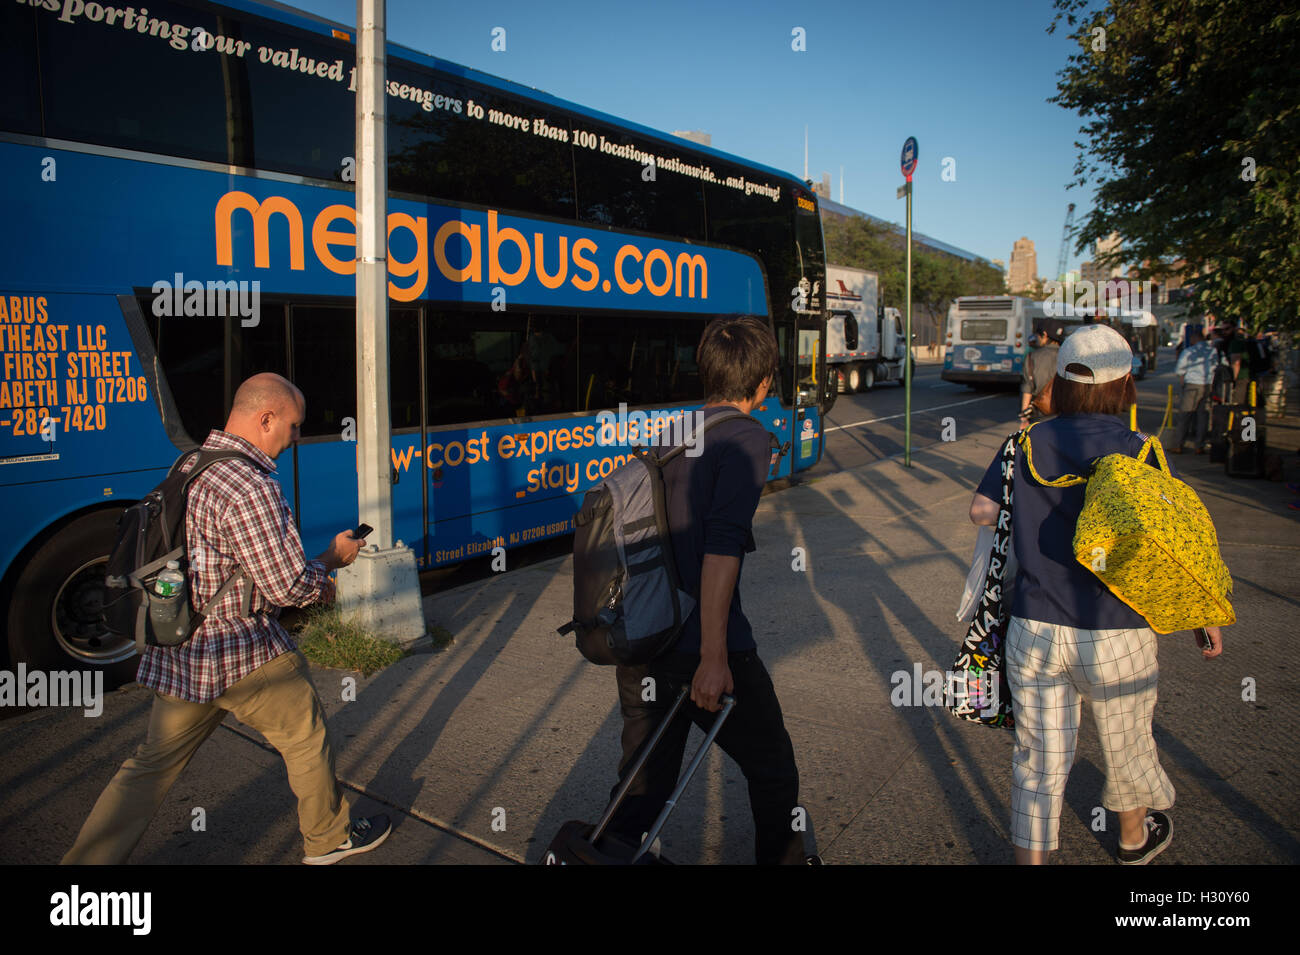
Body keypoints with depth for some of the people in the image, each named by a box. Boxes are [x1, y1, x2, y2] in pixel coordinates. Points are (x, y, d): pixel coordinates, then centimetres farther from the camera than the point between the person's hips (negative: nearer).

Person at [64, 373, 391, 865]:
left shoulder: (188, 466, 7)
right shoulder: (251, 488, -24)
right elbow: (288, 587, -21)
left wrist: (309, 583, 15)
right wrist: (333, 558, -1)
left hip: (178, 654, 8)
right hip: (244, 658, -8)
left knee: (153, 764, 18)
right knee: (306, 736, 13)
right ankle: (329, 837, 32)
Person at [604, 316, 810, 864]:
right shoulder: (746, 440, -10)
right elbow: (722, 547, -22)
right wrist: (714, 657, -22)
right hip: (699, 649, -7)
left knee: (642, 782, 18)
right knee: (772, 768, 18)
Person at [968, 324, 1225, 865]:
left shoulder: (1028, 444, -4)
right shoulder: (1135, 451, -11)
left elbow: (981, 511, 3)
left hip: (1034, 629, 1)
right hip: (1115, 637, -1)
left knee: (1039, 760, 11)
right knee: (1126, 743, 25)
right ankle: (1135, 839, 51)